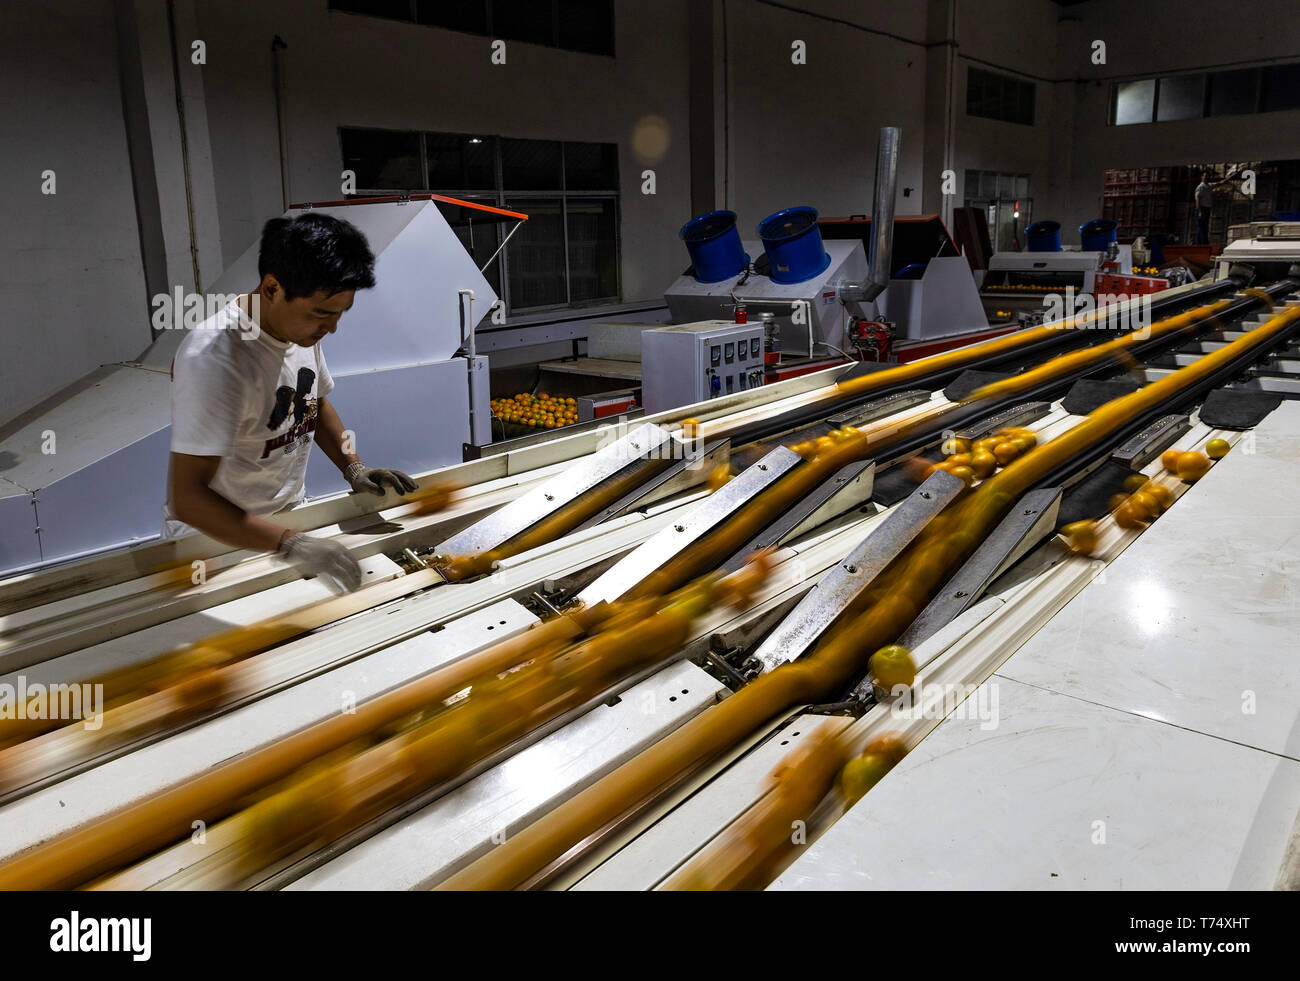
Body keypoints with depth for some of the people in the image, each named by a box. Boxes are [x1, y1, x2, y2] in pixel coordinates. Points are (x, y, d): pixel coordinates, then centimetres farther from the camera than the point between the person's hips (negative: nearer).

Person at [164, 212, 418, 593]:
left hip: (288, 512, 7)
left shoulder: (303, 327, -5)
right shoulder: (214, 361, -30)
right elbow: (186, 497, -33)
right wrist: (289, 544, -40)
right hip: (213, 533, -6)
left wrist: (353, 468, -1)